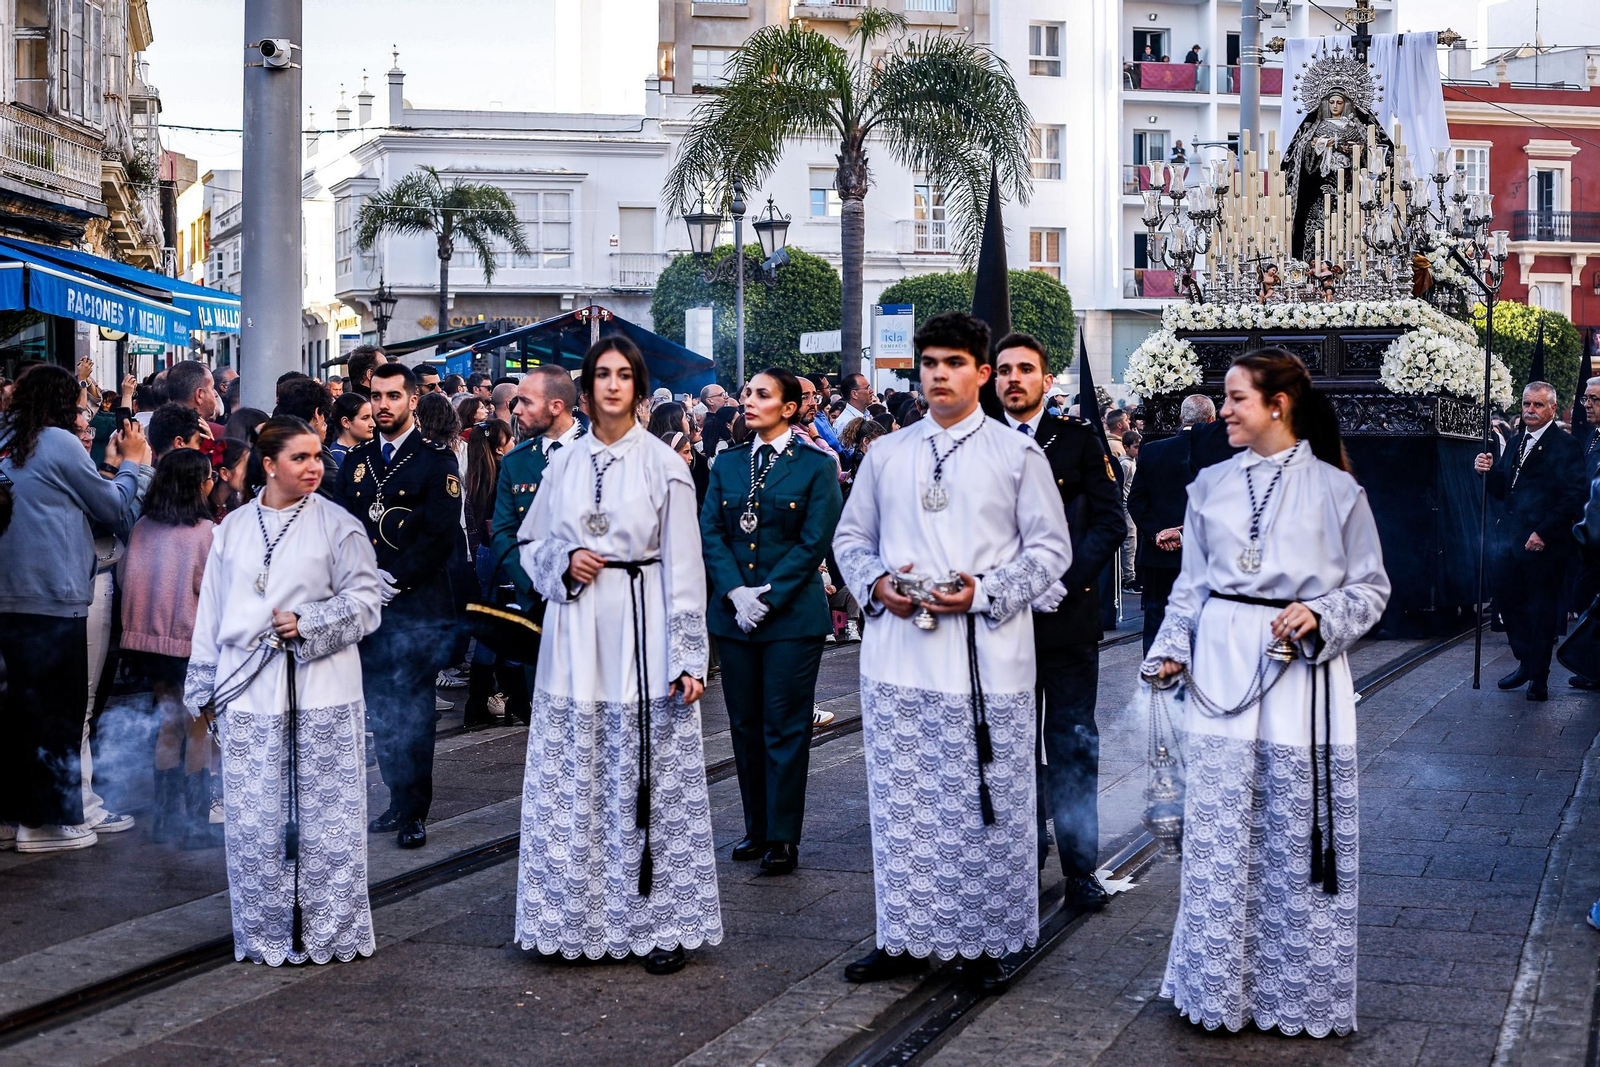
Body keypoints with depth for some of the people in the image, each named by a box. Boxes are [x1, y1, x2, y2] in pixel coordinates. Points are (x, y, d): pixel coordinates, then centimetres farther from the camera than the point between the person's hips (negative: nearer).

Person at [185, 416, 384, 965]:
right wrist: (203, 688, 15)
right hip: (249, 693, 3)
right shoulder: (233, 529, 10)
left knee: (323, 816, 0)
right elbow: (212, 614, 15)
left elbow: (365, 601, -1)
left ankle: (328, 931, 10)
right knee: (255, 820, 3)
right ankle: (266, 934, 14)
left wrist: (307, 624, -14)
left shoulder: (337, 524, 1)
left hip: (321, 694, -3)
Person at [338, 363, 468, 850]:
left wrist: (394, 579, -13)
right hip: (368, 605, 5)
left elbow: (441, 535, -10)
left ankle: (415, 812, 4)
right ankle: (398, 800, 19)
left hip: (418, 604, -5)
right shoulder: (356, 461, 13)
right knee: (381, 709, 8)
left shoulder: (436, 460, -3)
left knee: (413, 711, -2)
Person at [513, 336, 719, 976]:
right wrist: (565, 562, -4)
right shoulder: (563, 463, 8)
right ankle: (580, 919, 15)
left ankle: (663, 923, 8)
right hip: (576, 636, 4)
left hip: (642, 630, -3)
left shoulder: (663, 465, -2)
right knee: (575, 786, 5)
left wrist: (688, 657, -8)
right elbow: (531, 543, 19)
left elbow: (684, 568, -4)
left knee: (652, 783, 0)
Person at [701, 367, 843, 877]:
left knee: (785, 728, -1)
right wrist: (734, 592, -10)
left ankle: (783, 837, 5)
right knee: (745, 726, 10)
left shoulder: (816, 467, -3)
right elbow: (710, 532, 5)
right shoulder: (728, 464, 11)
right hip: (733, 615, 5)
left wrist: (768, 597, -14)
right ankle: (756, 829, 20)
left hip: (792, 616, -4)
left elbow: (814, 542, -8)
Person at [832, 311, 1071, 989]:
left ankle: (985, 942, 13)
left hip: (986, 655, -3)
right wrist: (876, 584, -3)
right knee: (901, 802, 7)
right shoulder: (886, 454, 12)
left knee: (987, 803, 2)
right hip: (898, 654, 3)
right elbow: (850, 538, 17)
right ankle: (904, 938, 17)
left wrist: (985, 593, -13)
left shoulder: (1018, 455, 3)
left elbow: (1050, 547, 1)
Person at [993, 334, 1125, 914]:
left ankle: (1080, 865, 7)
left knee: (1073, 742, 2)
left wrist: (1063, 583, -12)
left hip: (1068, 615, -1)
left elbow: (1110, 521, -1)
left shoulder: (1078, 438, 2)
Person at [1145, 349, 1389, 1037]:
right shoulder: (1211, 485, 10)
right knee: (1219, 838, 2)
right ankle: (1218, 988, 13)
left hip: (1301, 675, -2)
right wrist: (1172, 649, 2)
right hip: (1221, 672, 3)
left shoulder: (1335, 489, 0)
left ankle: (1301, 993, 14)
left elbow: (1371, 587, 4)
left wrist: (1319, 616, -13)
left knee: (1300, 838, 1)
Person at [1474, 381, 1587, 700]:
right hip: (1509, 540, 7)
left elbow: (1574, 497, -15)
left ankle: (1539, 678, 14)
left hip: (1542, 544, -7)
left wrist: (1544, 533, -20)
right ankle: (1526, 665, 24)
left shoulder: (1565, 446, -8)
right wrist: (1488, 471, -5)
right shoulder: (1516, 443, 16)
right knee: (1508, 602, 8)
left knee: (1542, 610, 3)